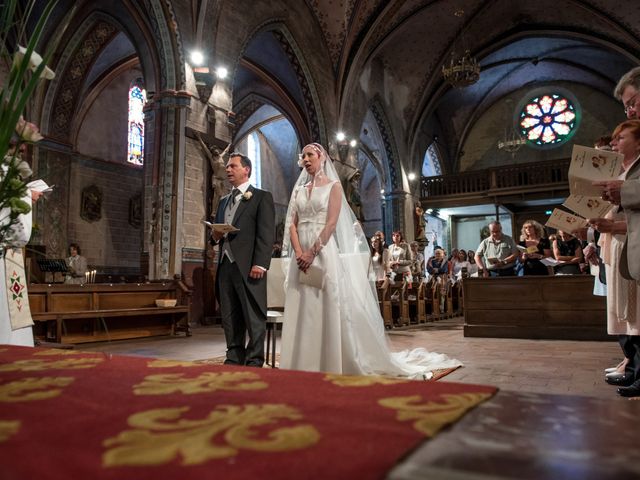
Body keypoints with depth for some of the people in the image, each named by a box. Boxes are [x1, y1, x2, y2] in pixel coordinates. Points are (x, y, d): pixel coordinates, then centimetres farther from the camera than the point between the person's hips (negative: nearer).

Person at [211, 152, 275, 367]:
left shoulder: (262, 197, 2)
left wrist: (260, 264, -17)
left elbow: (267, 233, -8)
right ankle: (234, 359, 18)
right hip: (225, 265, 7)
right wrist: (215, 235, 3)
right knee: (230, 318, 10)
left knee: (254, 317, -2)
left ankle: (254, 362, 4)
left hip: (248, 266, -7)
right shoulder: (223, 201, 23)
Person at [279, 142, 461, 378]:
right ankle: (305, 366, 10)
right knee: (303, 310, 3)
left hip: (324, 254, -5)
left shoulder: (333, 186, 2)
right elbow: (292, 225, 8)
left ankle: (333, 365, 5)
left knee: (330, 308, -4)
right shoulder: (298, 190, 16)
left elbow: (331, 223, -9)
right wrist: (299, 253, -9)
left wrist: (312, 253, -18)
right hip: (301, 256, 5)